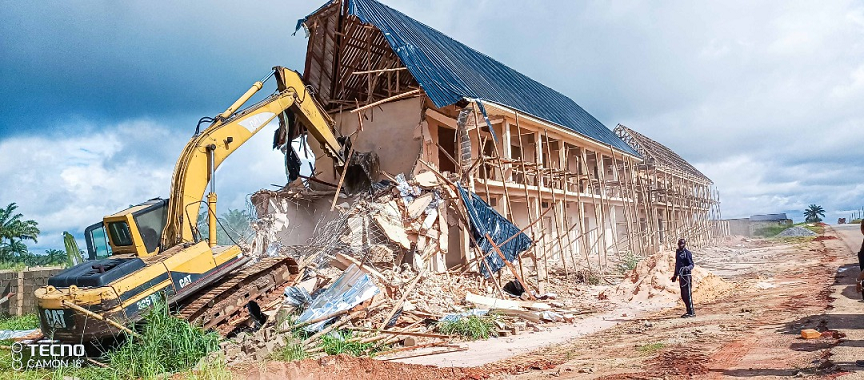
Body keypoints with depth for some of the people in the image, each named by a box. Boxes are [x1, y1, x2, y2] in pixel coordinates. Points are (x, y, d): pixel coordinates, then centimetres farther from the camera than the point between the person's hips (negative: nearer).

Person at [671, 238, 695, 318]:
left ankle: (691, 312, 1)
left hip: (686, 276, -8)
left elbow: (692, 264, -13)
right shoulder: (677, 252, 14)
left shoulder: (687, 252, -10)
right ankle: (689, 311, 23)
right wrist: (675, 275, 27)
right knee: (683, 295, 13)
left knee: (688, 295, -5)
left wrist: (687, 268, -34)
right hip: (681, 276, 8)